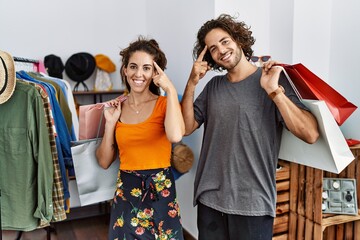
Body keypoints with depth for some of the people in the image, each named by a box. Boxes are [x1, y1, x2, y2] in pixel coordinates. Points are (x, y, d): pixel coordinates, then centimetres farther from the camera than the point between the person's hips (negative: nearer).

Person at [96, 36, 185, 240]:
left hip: (160, 192, -3)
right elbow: (104, 162, 6)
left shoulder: (164, 104, -6)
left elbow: (175, 136, -31)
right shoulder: (117, 108, 4)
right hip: (125, 192, 3)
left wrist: (170, 89, -21)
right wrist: (110, 123, -5)